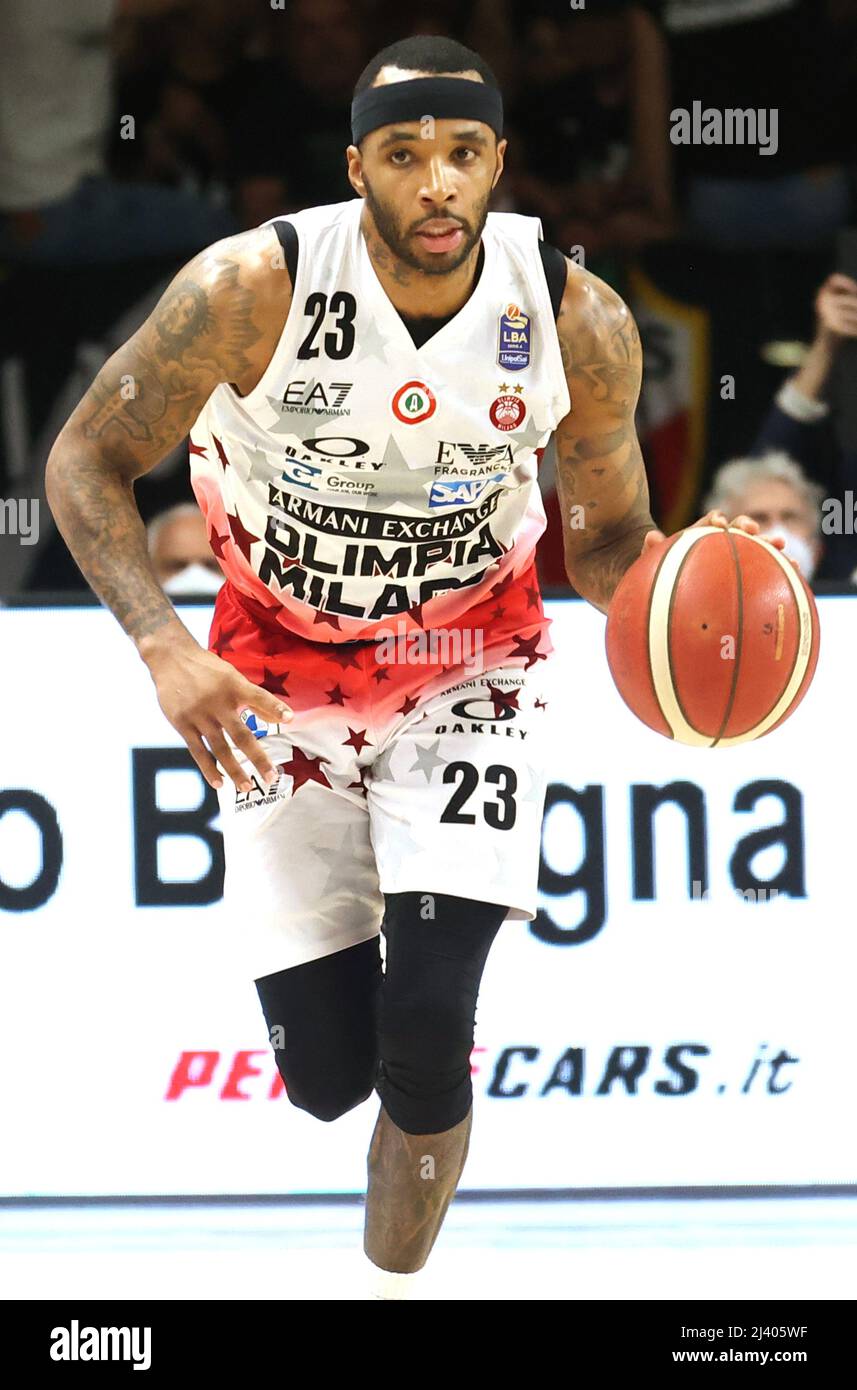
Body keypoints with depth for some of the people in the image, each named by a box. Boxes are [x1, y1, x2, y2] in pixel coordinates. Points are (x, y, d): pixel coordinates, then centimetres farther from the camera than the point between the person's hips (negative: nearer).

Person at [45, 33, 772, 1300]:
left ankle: (395, 1291, 8)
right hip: (281, 676, 0)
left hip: (465, 679, 0)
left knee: (425, 1040, -17)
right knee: (326, 1077, 1)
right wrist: (164, 647, -31)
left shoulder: (579, 323, -18)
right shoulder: (255, 289, -25)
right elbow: (86, 462, -15)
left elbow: (608, 533, -3)